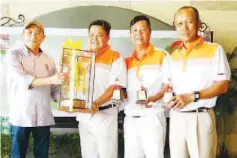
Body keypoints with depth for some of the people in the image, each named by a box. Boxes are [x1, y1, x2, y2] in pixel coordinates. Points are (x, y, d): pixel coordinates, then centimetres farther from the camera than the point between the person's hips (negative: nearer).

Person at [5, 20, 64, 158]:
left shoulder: (49, 60, 11)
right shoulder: (14, 54, -1)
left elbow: (54, 89, 10)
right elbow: (23, 80, -16)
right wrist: (50, 80, -25)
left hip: (44, 116, 4)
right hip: (21, 115, -3)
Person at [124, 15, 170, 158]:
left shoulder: (162, 56, 1)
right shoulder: (127, 61, 16)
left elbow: (169, 85, -5)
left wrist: (154, 98, -22)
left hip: (152, 116, -5)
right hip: (130, 118, 5)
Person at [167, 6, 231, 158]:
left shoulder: (214, 50, -2)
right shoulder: (174, 55, 14)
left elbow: (223, 85, -9)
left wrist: (192, 96, -18)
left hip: (201, 117, -4)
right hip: (176, 117, 5)